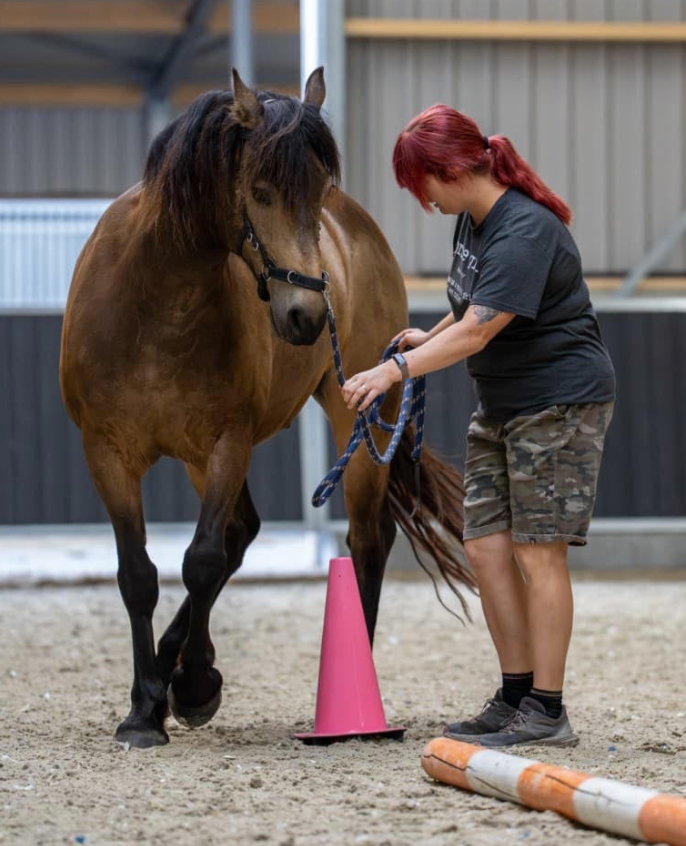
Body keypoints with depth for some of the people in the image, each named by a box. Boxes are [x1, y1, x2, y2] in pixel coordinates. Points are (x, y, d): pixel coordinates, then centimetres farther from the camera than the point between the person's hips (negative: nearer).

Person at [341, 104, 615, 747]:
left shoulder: (525, 231, -24)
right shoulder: (471, 219, 6)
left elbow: (477, 331, -28)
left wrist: (395, 369, -30)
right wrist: (429, 338, 7)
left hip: (560, 403, -9)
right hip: (500, 405, 9)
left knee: (537, 552, -7)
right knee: (485, 546, 6)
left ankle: (546, 712, -2)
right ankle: (516, 694, 14)